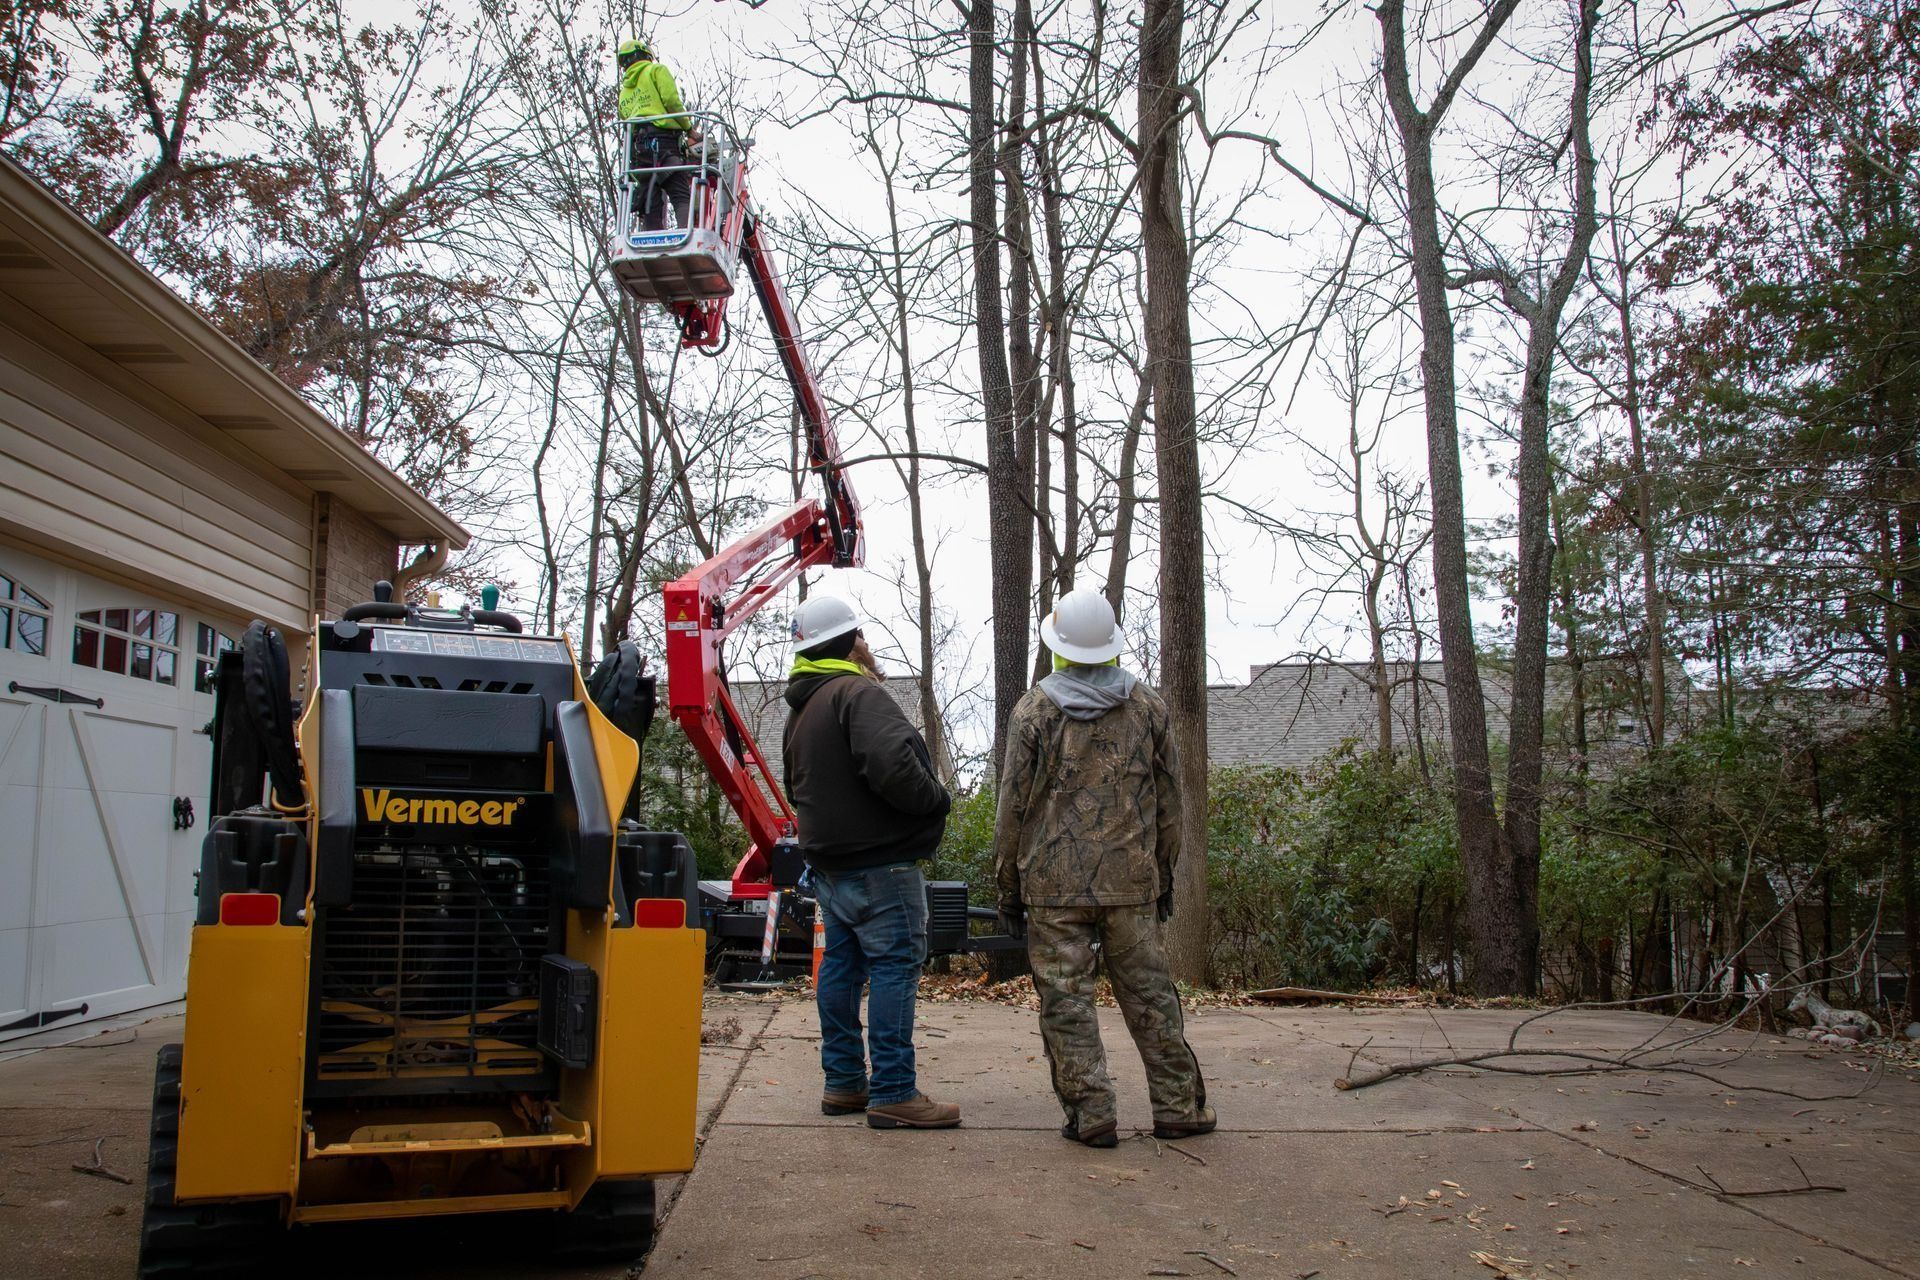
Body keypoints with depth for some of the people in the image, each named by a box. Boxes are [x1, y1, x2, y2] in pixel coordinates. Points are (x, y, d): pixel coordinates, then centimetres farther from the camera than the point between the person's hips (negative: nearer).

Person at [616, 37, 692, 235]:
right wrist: (689, 128, 4)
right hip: (664, 140, -6)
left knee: (651, 205, 1)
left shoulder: (624, 92, 30)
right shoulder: (657, 70, 11)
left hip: (636, 148, 6)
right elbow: (672, 101, -3)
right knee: (682, 196, -18)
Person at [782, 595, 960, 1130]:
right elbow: (892, 764, -29)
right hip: (882, 862, -10)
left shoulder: (800, 710, 17)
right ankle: (893, 1094, -5)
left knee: (841, 964, 14)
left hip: (828, 861, 10)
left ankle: (844, 1083, 21)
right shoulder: (859, 694, -15)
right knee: (895, 967, -6)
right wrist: (935, 801, -15)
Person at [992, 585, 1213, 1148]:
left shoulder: (1035, 708, -4)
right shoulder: (1147, 706, 5)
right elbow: (1168, 801, 10)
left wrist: (1008, 888, 6)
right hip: (1131, 882, 3)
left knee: (1065, 1001, 3)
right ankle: (1179, 1107, 16)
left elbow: (1013, 806, -2)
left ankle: (1091, 1113, 4)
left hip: (1053, 882, -3)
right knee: (1149, 995, 11)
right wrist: (1164, 876, 19)